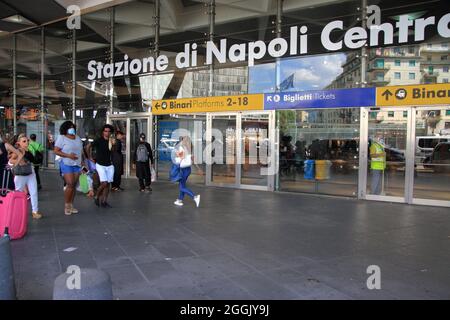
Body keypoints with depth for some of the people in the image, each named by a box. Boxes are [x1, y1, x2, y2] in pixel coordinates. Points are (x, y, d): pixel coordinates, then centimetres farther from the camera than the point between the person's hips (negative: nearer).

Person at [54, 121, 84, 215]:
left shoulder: (78, 138, 14)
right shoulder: (62, 138, -3)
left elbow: (81, 151, 20)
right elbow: (56, 151, -8)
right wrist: (68, 155, -19)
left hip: (77, 165, 5)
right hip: (66, 164, -5)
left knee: (74, 185, 5)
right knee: (70, 184, -13)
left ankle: (71, 205, 15)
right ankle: (66, 205, 2)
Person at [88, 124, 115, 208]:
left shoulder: (111, 141, 2)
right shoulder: (98, 140, -9)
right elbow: (89, 147, 5)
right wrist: (90, 157, 9)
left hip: (109, 166, 4)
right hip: (100, 165, -4)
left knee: (108, 184, 4)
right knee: (104, 183, -14)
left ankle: (104, 201, 14)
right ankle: (96, 197, 11)